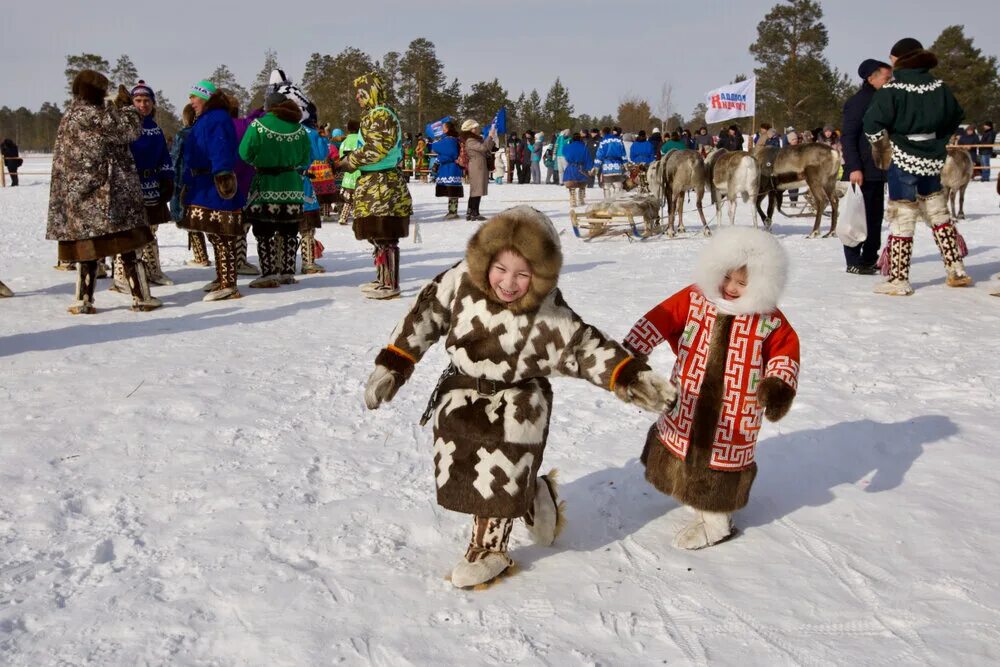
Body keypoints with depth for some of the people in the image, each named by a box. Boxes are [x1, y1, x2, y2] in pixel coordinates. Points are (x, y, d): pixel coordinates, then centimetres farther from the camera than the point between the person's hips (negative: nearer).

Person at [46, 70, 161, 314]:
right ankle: (142, 297, 1)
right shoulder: (92, 115, -13)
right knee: (126, 246, -2)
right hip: (108, 193, -8)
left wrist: (117, 106, 15)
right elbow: (129, 130, -10)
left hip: (80, 195, 8)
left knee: (89, 247, 9)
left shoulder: (69, 117, 14)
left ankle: (83, 301, 7)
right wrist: (127, 105, 5)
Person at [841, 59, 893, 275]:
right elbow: (847, 137, -14)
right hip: (862, 171, -9)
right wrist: (854, 167, -22)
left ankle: (870, 260, 17)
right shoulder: (858, 101, -9)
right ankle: (854, 262, -1)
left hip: (877, 171, 9)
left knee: (875, 217, 10)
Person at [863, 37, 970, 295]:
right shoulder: (938, 87, 4)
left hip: (903, 160, -6)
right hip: (932, 160, 6)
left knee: (902, 220, -1)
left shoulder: (891, 90, -15)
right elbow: (956, 117, 14)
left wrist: (879, 145, -3)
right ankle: (956, 270, 24)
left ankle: (898, 280, 2)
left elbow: (874, 124, -22)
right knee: (938, 214, 19)